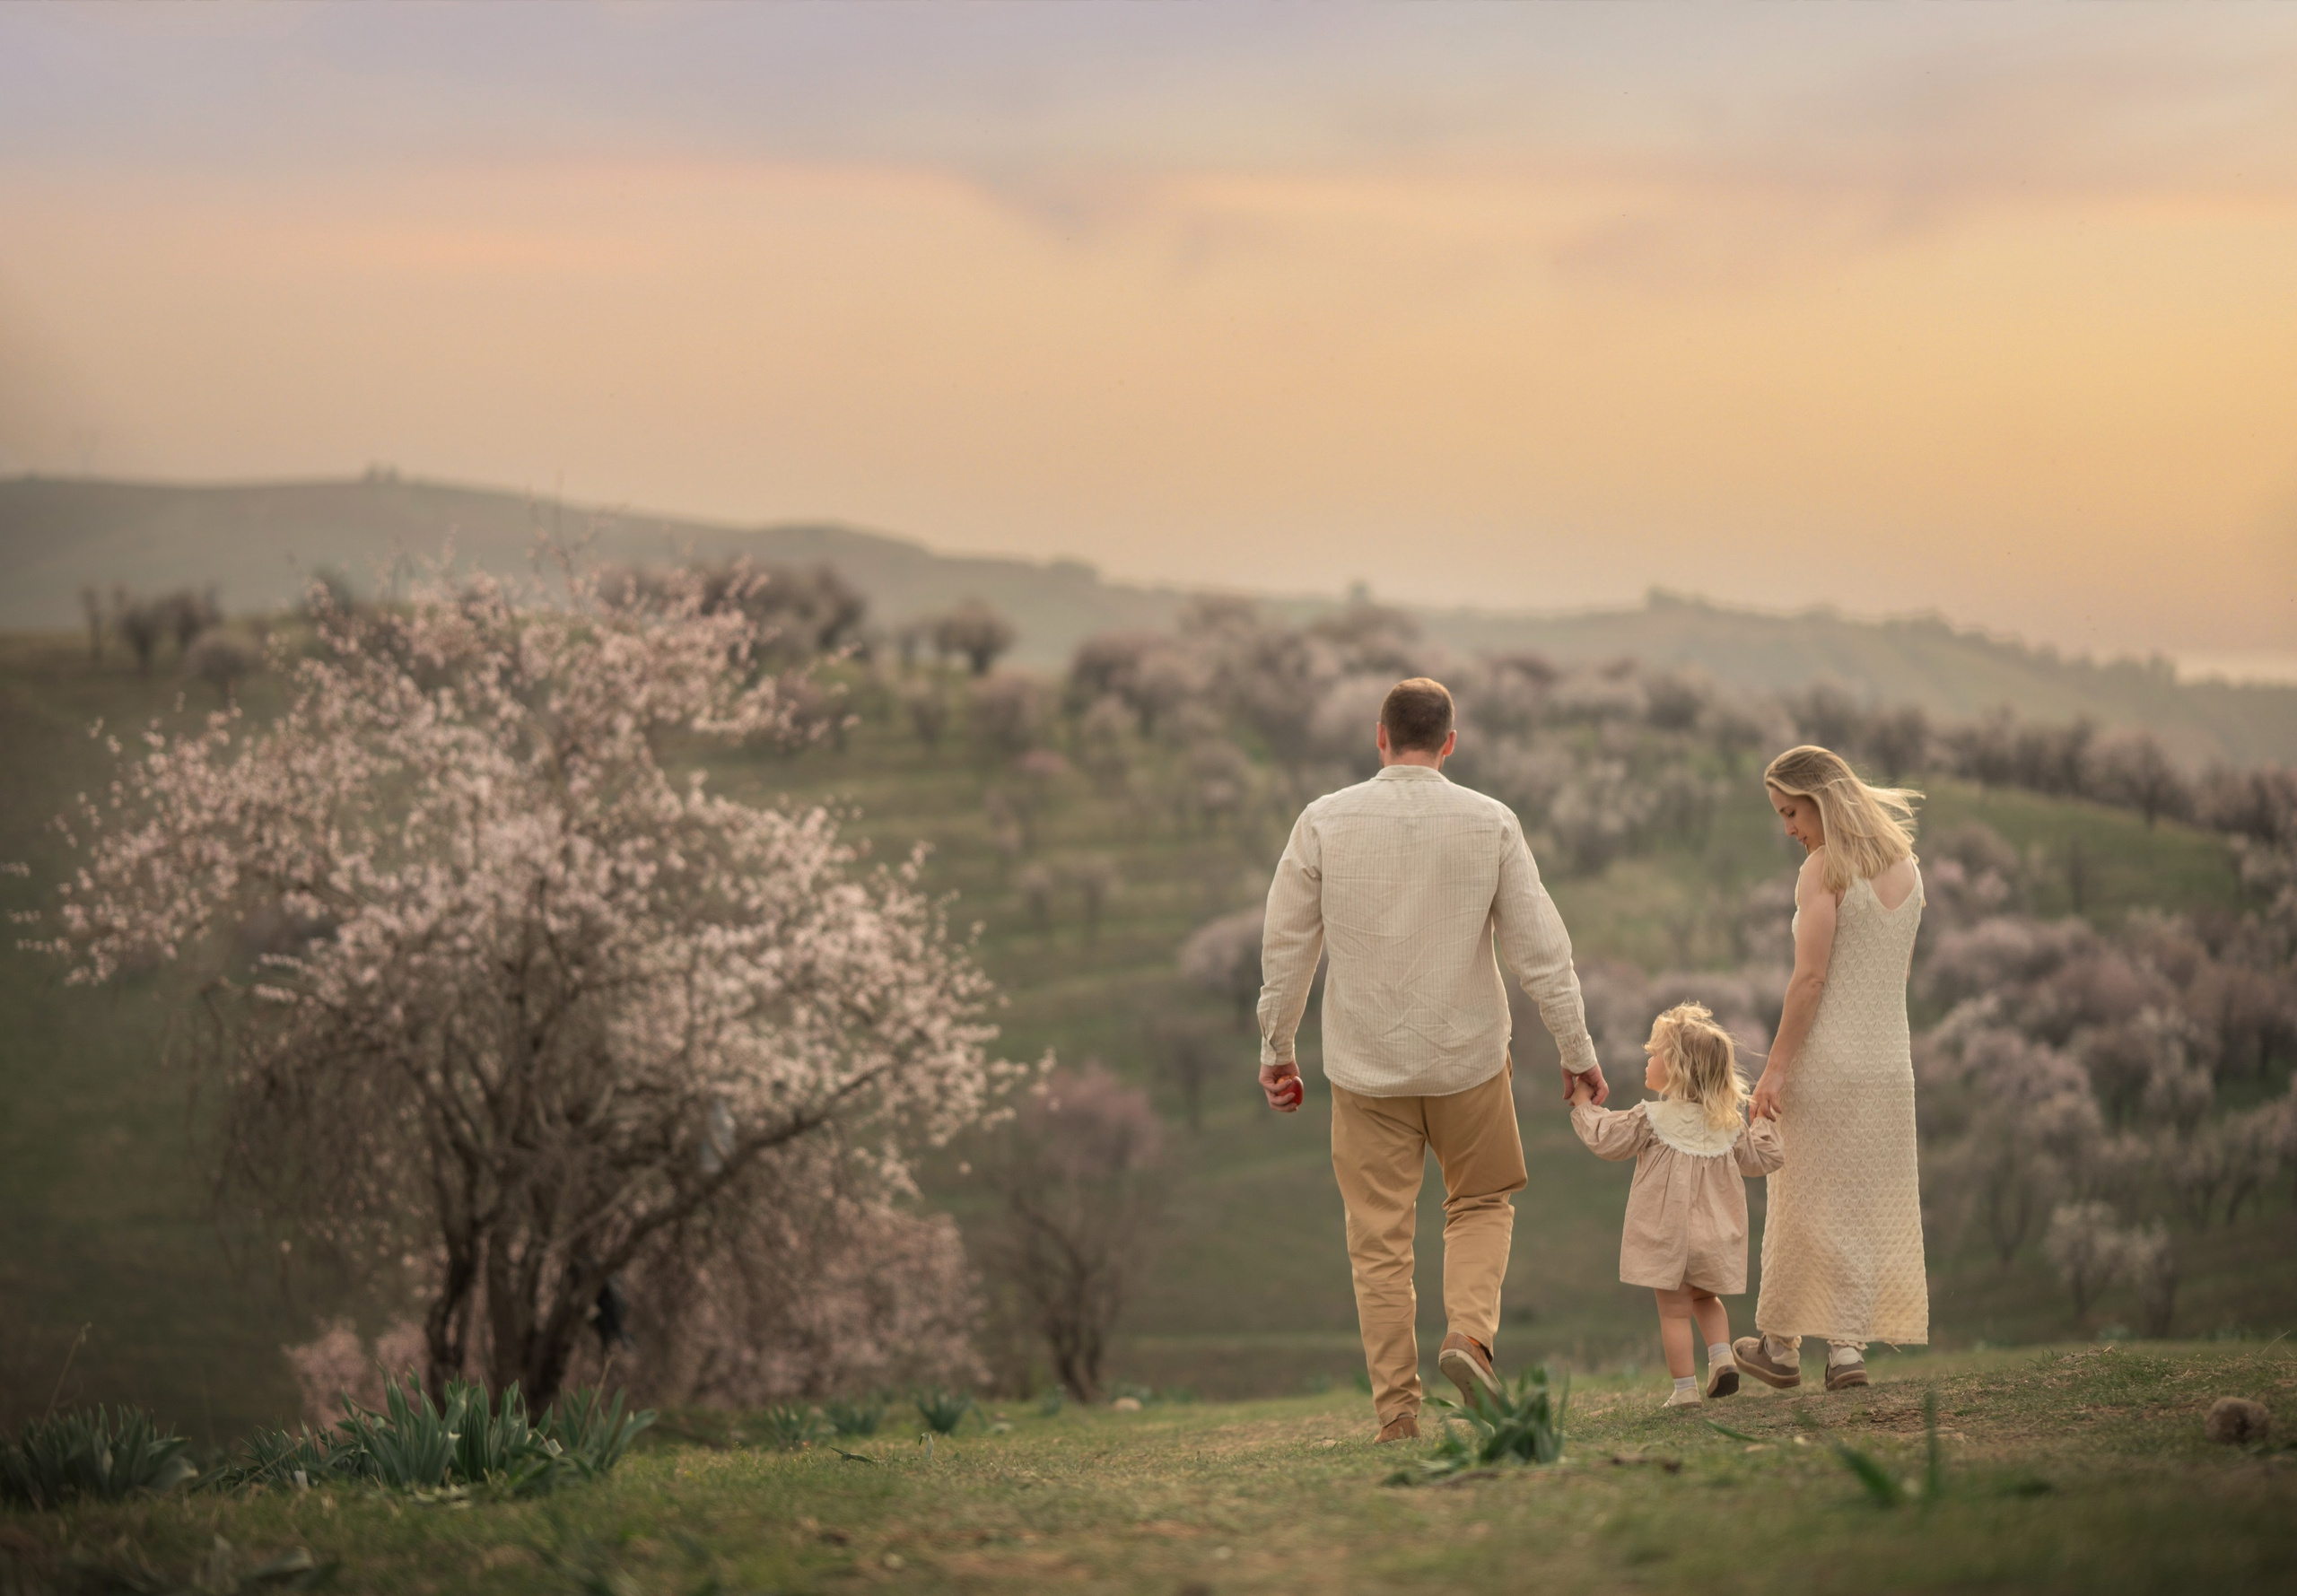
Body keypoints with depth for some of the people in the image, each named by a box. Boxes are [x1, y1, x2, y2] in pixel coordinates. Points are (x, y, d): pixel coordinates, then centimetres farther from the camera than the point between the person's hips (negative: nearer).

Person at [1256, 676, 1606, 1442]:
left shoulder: (1326, 821, -4)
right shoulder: (1490, 823, -5)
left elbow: (1285, 944, 0)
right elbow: (1540, 946, -3)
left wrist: (1276, 1047, 11)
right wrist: (1577, 1049, 6)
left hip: (1365, 1066, 0)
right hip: (1468, 1058, 0)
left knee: (1379, 1238, 6)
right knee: (1482, 1202, 20)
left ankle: (1397, 1412, 6)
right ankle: (1470, 1330, -4)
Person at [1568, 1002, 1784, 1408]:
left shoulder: (1652, 1119, -11)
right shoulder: (1730, 1123, 2)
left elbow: (1604, 1138, -4)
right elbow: (1760, 1158, 12)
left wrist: (1584, 1104, 11)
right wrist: (1767, 1122, 27)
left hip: (1667, 1234, -5)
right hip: (1716, 1234, 5)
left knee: (1674, 1310, 2)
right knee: (1705, 1299, 25)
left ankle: (1685, 1387, 0)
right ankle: (1721, 1356, 5)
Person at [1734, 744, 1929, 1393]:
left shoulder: (1824, 870, -13)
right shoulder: (1906, 866, 9)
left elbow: (1810, 976, -17)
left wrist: (1774, 1067, -14)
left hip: (1825, 1058, -6)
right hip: (1890, 1060, 6)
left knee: (1806, 1200, 4)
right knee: (1872, 1206, 8)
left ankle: (1782, 1345, 14)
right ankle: (1848, 1347, 4)